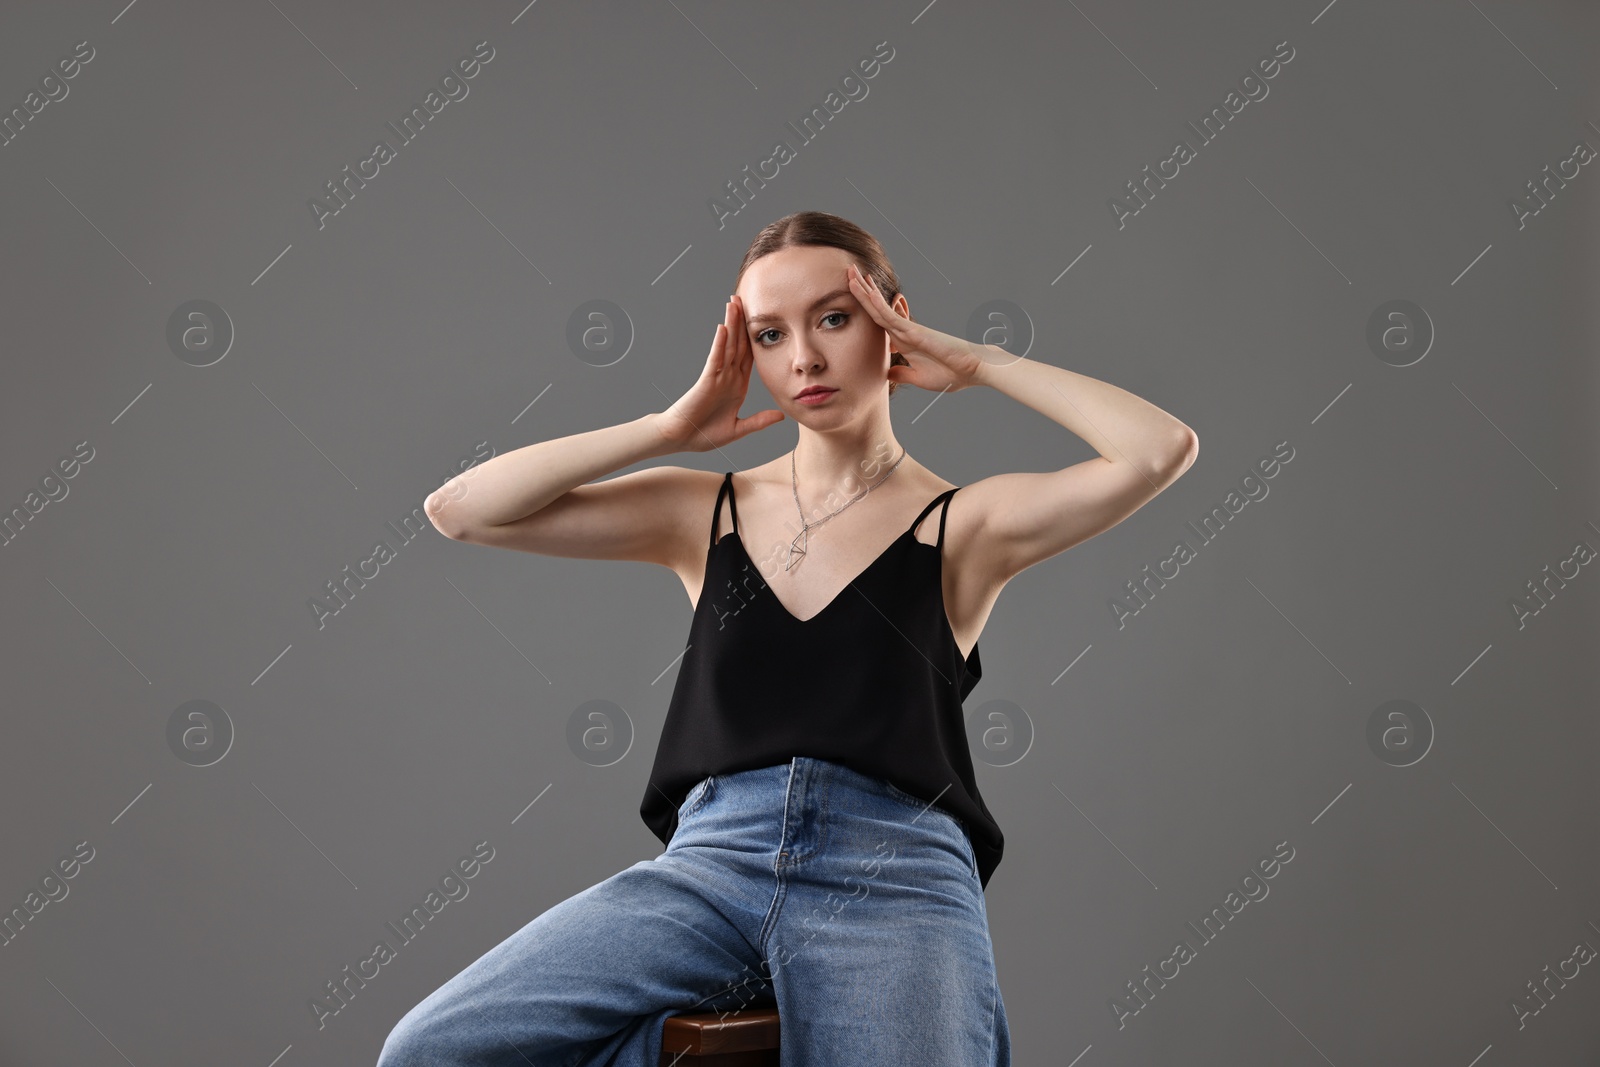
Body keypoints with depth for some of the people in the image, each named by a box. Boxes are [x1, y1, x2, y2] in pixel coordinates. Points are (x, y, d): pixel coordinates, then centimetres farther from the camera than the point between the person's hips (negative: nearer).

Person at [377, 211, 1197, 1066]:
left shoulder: (963, 522, 11)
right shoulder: (704, 511, 19)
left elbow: (1160, 450, -5)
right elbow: (460, 509, 14)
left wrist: (976, 363, 6)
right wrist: (671, 429, 12)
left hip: (898, 874, -3)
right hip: (710, 861, 3)